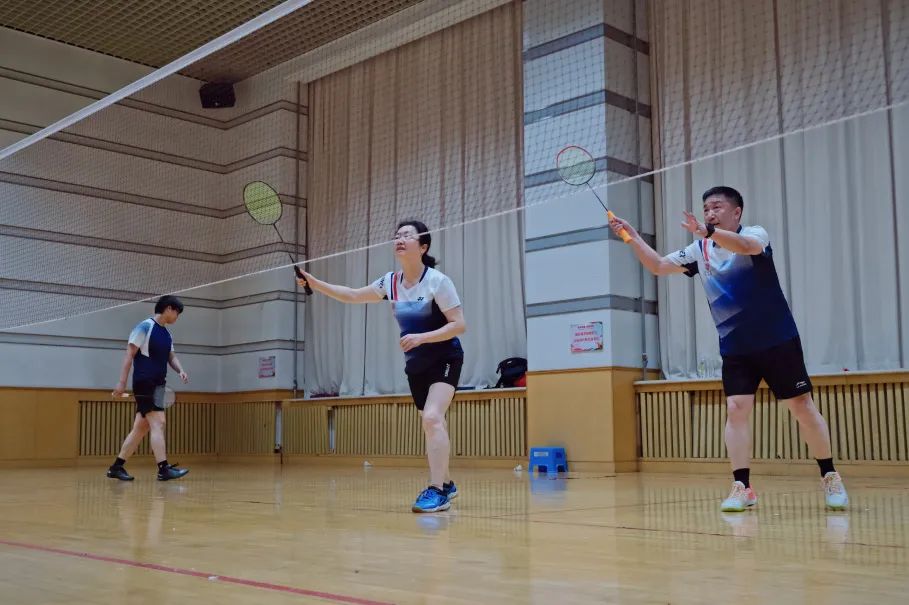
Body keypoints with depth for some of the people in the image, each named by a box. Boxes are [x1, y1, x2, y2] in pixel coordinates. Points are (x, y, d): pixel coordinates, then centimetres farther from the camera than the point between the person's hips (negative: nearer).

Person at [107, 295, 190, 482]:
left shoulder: (166, 333, 17)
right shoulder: (145, 327, -7)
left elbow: (171, 356, 18)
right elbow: (129, 354, -10)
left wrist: (180, 371, -4)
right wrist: (122, 382, -15)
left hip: (157, 386, 9)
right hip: (144, 385, -9)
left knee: (141, 428, 10)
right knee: (158, 423, -16)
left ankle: (116, 467, 18)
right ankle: (163, 469, -19)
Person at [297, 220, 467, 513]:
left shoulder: (438, 281, -16)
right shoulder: (391, 282, 2)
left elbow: (459, 325, -18)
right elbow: (353, 295, 10)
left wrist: (421, 337, -28)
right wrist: (315, 283, 0)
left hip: (444, 360, -6)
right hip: (415, 366, 7)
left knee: (432, 418, -25)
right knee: (433, 425, 13)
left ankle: (437, 490, -24)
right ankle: (446, 484, 29)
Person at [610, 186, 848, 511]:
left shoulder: (755, 234, -11)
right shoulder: (699, 250, 6)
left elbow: (745, 246, -35)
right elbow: (658, 266, 8)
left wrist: (708, 231, -52)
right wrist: (632, 237, -6)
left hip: (777, 341, -4)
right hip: (734, 348, 4)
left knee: (803, 408, 1)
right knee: (736, 409, -8)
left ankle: (830, 479, 15)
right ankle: (742, 487, -5)